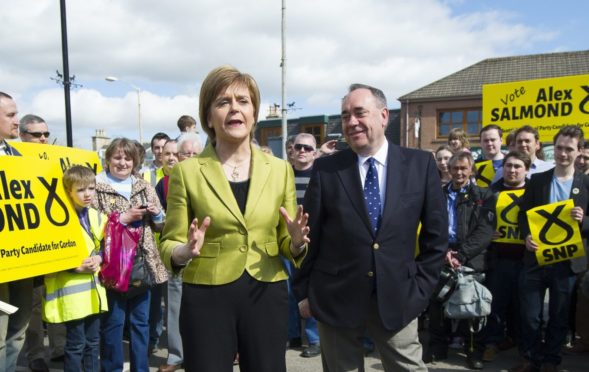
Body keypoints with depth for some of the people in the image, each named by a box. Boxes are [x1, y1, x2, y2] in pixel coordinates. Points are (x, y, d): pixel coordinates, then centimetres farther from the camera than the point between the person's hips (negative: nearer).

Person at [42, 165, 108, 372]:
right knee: (75, 344, 2)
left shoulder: (97, 217, 8)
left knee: (93, 341, 16)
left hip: (93, 288, 6)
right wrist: (75, 267, -22)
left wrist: (99, 258, -6)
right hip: (72, 290, -6)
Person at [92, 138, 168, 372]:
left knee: (141, 322, 14)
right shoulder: (96, 188, -5)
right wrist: (123, 218, -17)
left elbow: (161, 224, 14)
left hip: (142, 265, 5)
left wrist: (156, 213, -7)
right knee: (112, 323, 6)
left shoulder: (145, 187, 10)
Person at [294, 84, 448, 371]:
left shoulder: (420, 164, 0)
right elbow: (310, 234, 0)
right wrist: (304, 291, 1)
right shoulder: (325, 169, -3)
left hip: (397, 298, 0)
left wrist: (421, 286, 1)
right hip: (335, 298, 0)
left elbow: (436, 233, 4)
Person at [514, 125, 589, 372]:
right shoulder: (537, 180, 4)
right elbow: (523, 213, 4)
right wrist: (526, 236, -13)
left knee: (559, 316, 11)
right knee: (529, 314, 5)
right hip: (536, 257, 1)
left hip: (567, 261, 0)